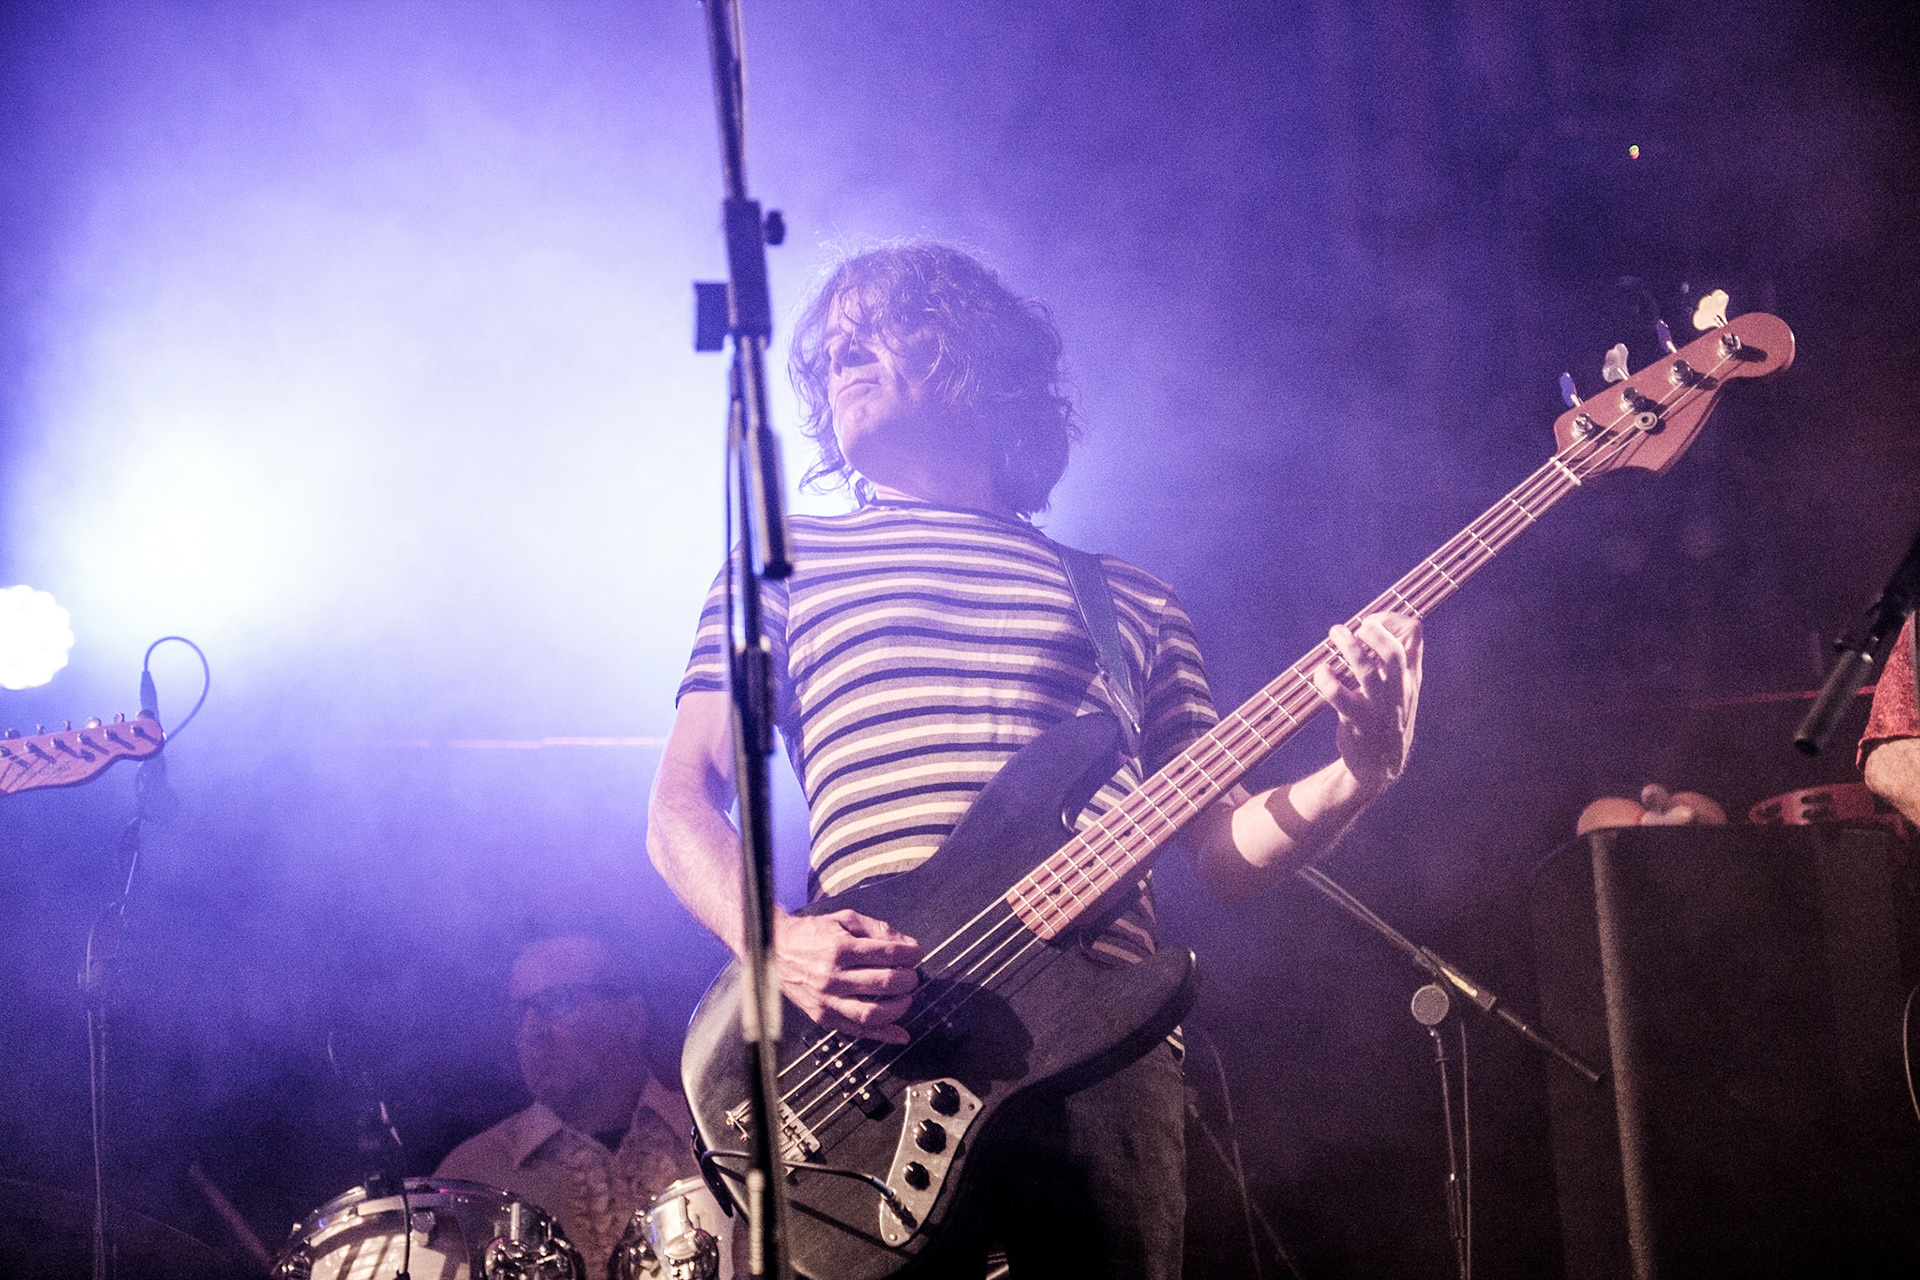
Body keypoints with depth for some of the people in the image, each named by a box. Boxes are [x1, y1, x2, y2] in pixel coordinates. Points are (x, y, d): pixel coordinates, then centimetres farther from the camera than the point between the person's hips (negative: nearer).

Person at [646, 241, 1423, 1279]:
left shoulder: (1129, 601, 21)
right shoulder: (787, 561, 17)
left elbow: (1225, 853, 18)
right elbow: (682, 804, 9)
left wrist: (1358, 774, -2)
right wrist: (778, 943, -12)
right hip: (867, 1046, -1)